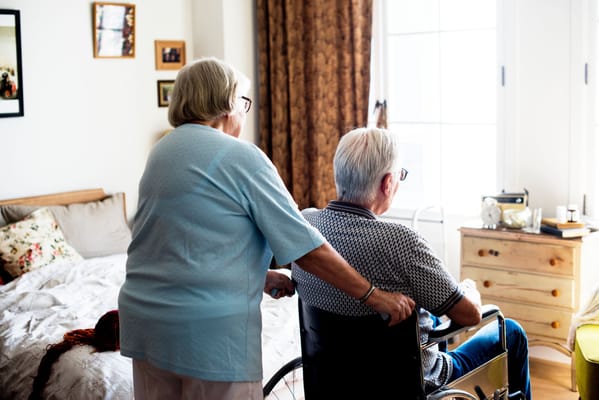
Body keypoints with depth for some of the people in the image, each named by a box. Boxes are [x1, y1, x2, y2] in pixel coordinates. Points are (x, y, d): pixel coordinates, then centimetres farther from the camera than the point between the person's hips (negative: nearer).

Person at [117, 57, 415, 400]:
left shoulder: (162, 151, 12)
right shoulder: (240, 156, -12)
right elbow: (305, 246, -13)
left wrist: (259, 276, 18)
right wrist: (374, 296, -6)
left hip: (144, 317, 8)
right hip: (210, 329, -8)